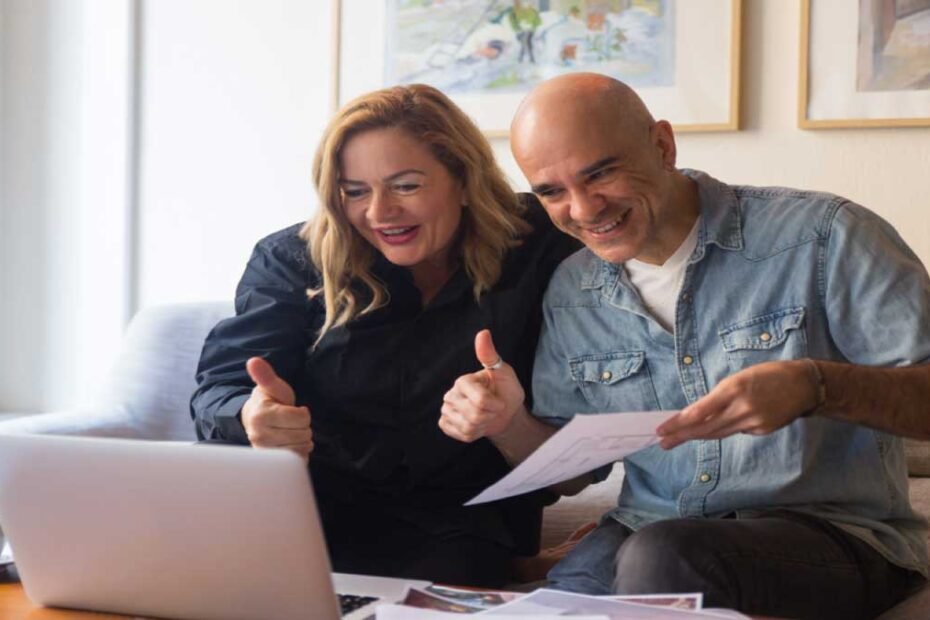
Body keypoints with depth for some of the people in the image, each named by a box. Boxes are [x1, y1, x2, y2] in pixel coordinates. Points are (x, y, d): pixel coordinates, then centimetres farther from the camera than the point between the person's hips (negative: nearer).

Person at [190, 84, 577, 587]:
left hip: (452, 518, -1)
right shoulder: (292, 260, 2)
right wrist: (251, 416, -31)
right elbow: (221, 387, -4)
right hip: (306, 502, 2)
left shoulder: (537, 252, 0)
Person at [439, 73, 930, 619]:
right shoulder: (569, 295, 10)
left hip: (831, 529, -3)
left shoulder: (820, 236, -7)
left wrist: (816, 387, -30)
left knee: (663, 559, -35)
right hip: (650, 532, 4)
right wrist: (508, 423, -5)